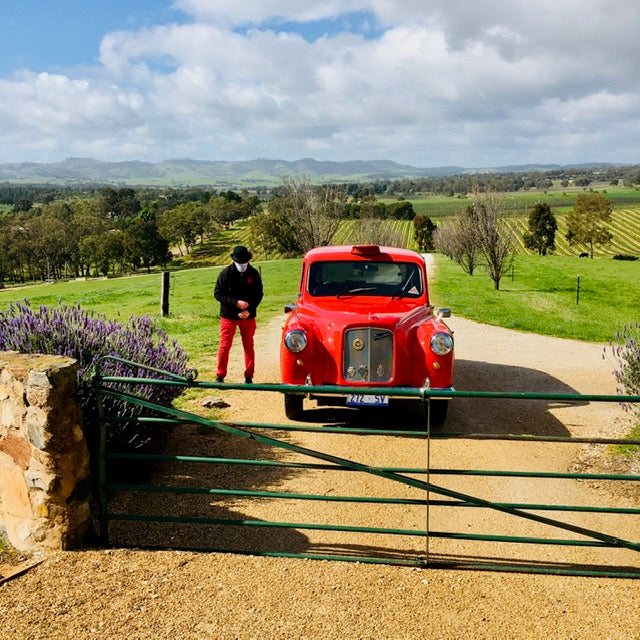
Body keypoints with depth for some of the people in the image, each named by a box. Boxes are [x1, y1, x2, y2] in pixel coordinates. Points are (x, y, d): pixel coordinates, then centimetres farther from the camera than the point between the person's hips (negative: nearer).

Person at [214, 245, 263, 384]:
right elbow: (217, 293, -6)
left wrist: (249, 310, -11)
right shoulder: (226, 273, -5)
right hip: (228, 316, -2)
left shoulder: (254, 274, 1)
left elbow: (259, 294, 4)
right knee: (225, 346, 0)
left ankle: (249, 377, 16)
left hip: (248, 316, 2)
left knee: (249, 346, 6)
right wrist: (236, 302, -18)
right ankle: (220, 376, 11)